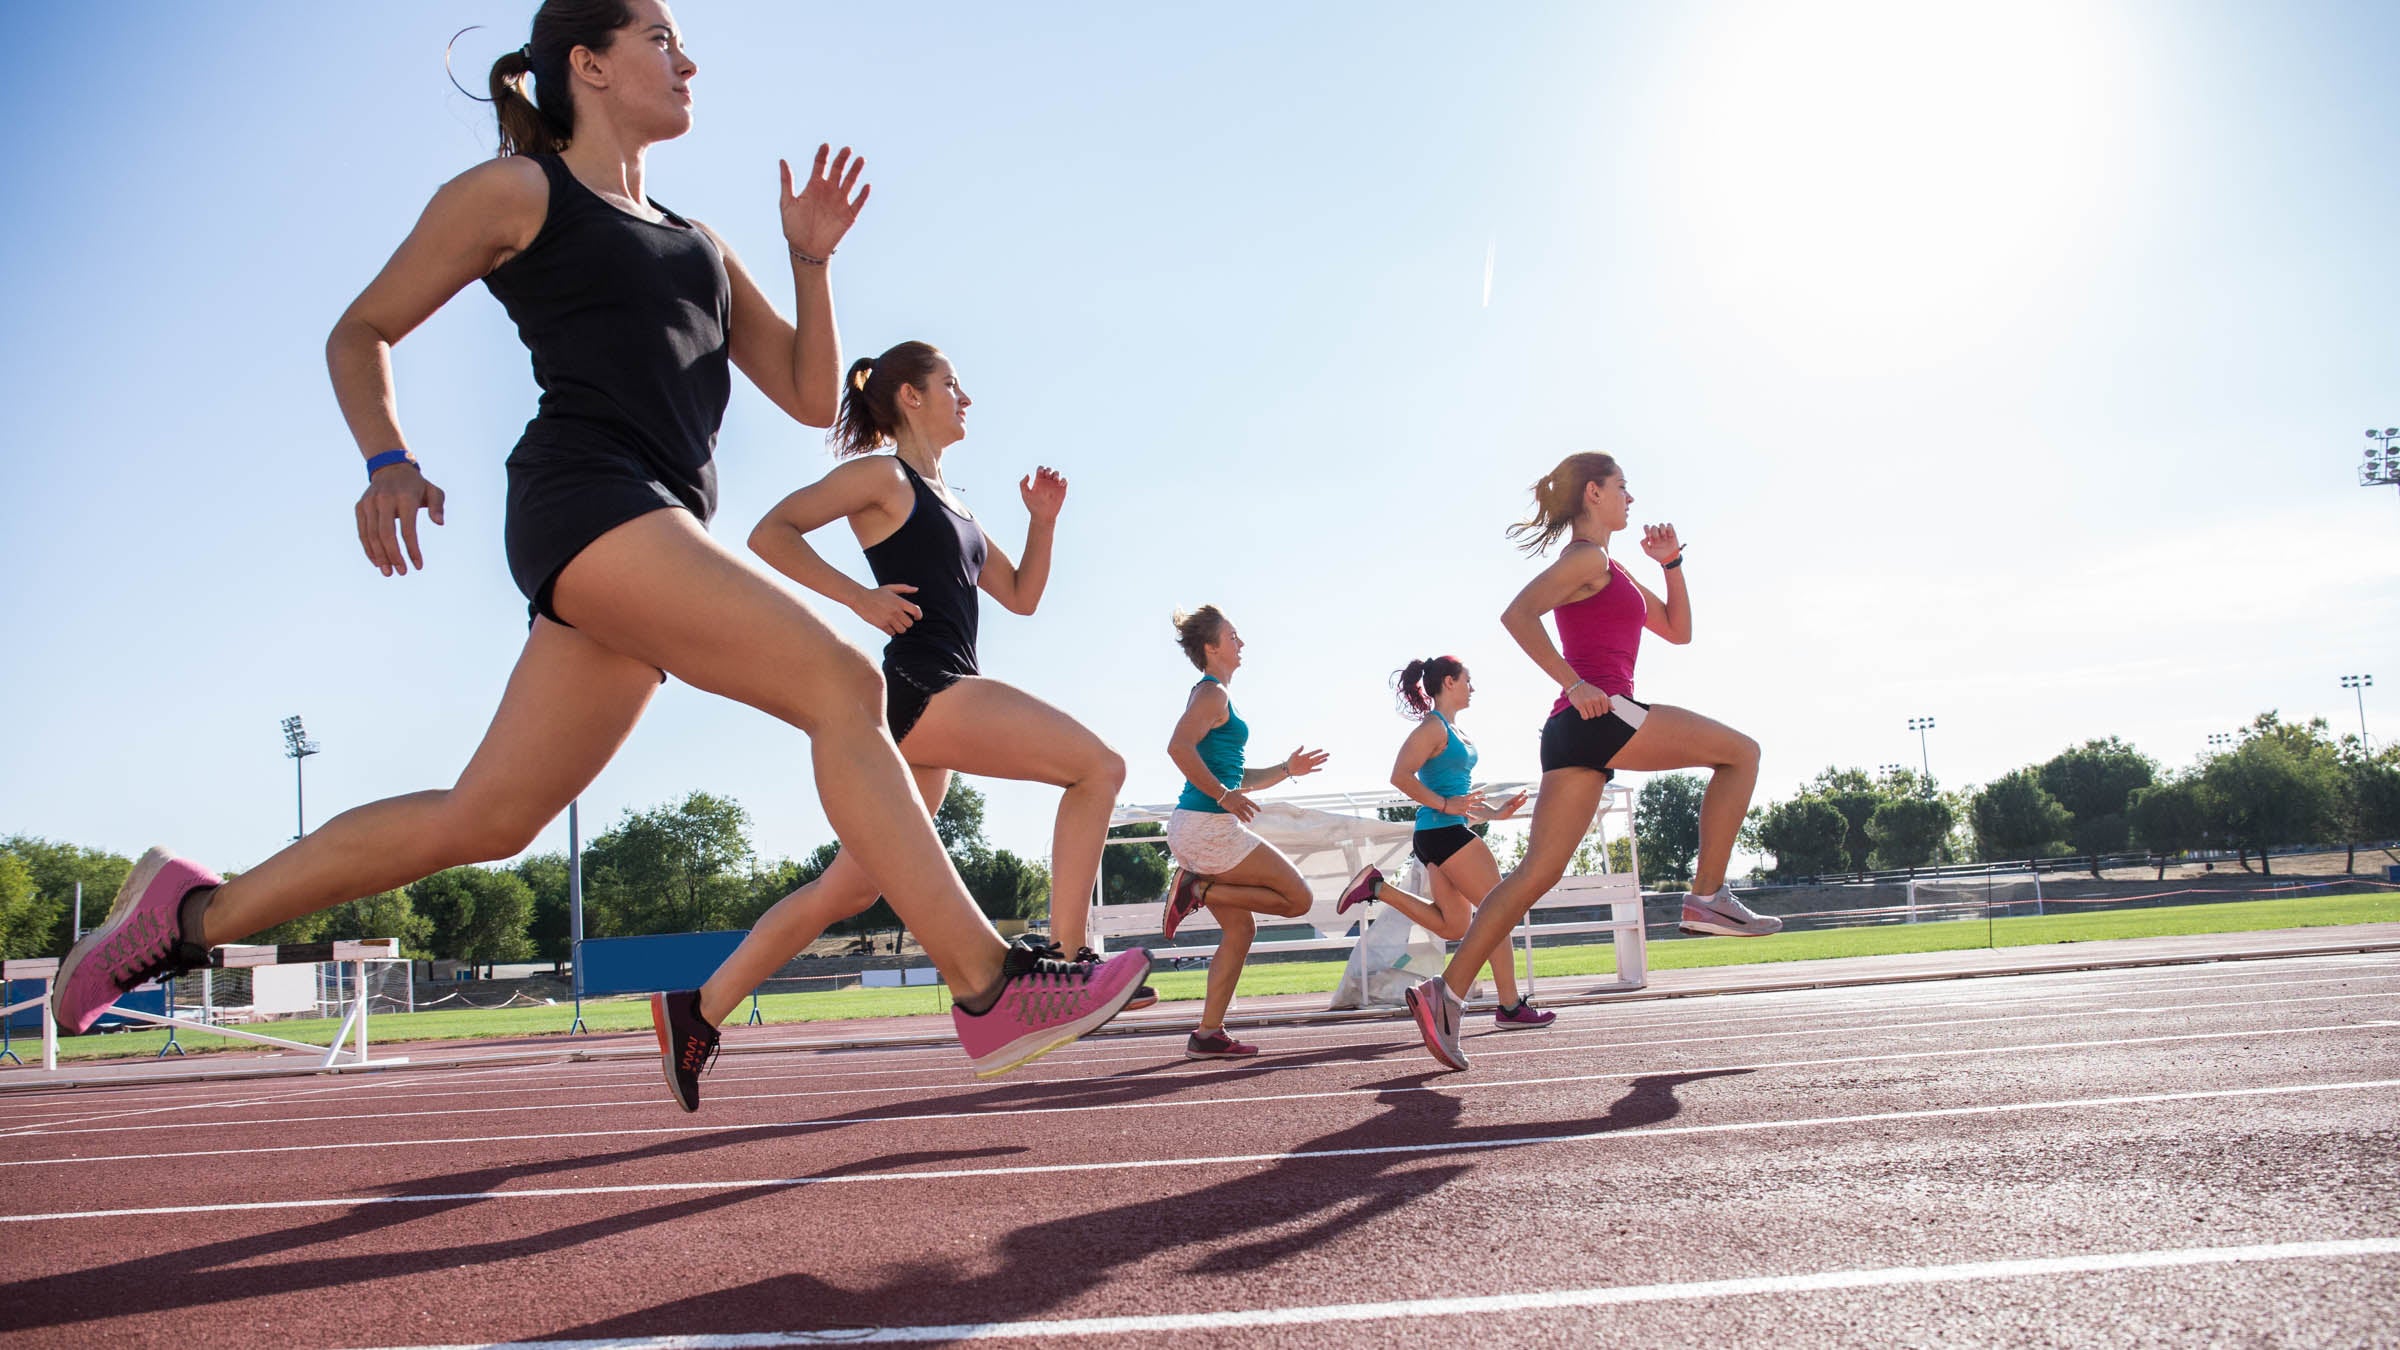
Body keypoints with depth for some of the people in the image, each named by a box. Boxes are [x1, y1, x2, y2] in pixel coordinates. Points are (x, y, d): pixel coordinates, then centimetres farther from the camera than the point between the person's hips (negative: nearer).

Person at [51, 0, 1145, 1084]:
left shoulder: (697, 246, 29)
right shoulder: (515, 191, 11)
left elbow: (811, 397, 24)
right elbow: (359, 333, 13)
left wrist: (811, 261, 11)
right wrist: (387, 461, -5)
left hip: (660, 532, 8)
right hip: (585, 496, -8)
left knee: (484, 820, 7)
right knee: (842, 683, -20)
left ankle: (193, 912, 21)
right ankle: (991, 989, -23)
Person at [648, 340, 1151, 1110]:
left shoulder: (948, 503, 25)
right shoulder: (882, 475, 0)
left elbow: (1021, 595, 26)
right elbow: (770, 534, -8)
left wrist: (1043, 521, 12)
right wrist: (863, 599, -14)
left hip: (933, 706, 9)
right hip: (920, 685, -9)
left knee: (850, 888, 9)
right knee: (1099, 767, -12)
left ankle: (698, 1012, 13)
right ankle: (1064, 960, -14)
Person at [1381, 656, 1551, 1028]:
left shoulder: (1452, 731, 20)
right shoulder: (1434, 728, -9)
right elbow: (1401, 776, -20)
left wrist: (1495, 813, 17)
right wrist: (1445, 805, -21)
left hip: (1444, 834, 10)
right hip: (1444, 832, -10)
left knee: (1452, 926, 11)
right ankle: (1511, 1007, -1)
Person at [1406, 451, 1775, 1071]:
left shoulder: (1610, 571, 28)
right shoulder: (1587, 557, -1)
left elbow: (1677, 629, 33)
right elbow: (1517, 614, -16)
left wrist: (1671, 563, 19)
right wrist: (1574, 684, -18)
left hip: (1577, 728, 9)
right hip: (1601, 714, -9)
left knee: (1538, 872, 0)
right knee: (1740, 751, 4)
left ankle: (1447, 992, -7)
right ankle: (1707, 898, 1)